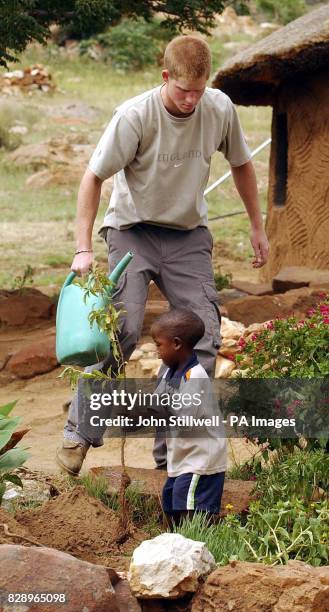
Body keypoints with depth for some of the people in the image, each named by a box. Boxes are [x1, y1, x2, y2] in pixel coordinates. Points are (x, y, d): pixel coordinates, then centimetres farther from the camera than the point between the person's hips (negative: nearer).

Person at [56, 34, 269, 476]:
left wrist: (258, 227, 14)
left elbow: (241, 164, 10)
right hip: (134, 229, -4)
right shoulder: (135, 116, -21)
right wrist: (83, 248, -19)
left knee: (202, 336, -7)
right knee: (121, 328, -20)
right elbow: (93, 177, -14)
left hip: (188, 235, 4)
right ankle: (79, 432, -7)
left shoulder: (220, 109, -9)